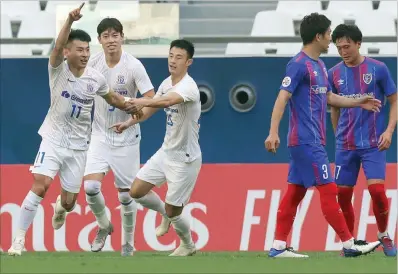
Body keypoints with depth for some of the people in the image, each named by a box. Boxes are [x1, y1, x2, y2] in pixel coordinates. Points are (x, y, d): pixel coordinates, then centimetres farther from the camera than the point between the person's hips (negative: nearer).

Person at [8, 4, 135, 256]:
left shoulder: (96, 78, -4)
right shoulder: (58, 69, -14)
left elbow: (112, 97, 18)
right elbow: (58, 48, -35)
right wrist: (70, 21, -51)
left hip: (78, 145, 3)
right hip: (53, 138, -3)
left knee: (70, 202, 8)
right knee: (41, 185, -23)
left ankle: (60, 208, 49)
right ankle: (20, 238, -14)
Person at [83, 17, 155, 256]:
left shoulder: (133, 66, -17)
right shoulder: (94, 62, -5)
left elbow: (152, 100, -21)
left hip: (126, 137, -3)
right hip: (100, 135, 3)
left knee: (126, 193, 3)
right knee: (91, 186, -12)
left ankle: (128, 243, 22)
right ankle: (104, 226, 15)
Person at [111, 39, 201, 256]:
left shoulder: (188, 87, -25)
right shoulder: (167, 83, 2)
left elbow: (168, 101, -47)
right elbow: (150, 108, 14)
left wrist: (140, 102, -65)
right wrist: (129, 122, -3)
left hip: (184, 159, -8)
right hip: (166, 151, 8)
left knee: (173, 212, 1)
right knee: (136, 192, 6)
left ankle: (188, 245, 30)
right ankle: (166, 214, 33)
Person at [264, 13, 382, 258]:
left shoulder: (319, 65, 15)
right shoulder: (299, 65, -13)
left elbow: (328, 97, 29)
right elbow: (282, 98, -18)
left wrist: (357, 103, 27)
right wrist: (273, 133, -25)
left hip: (314, 141, 9)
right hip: (306, 141, -9)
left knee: (295, 192, 8)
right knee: (328, 190, -7)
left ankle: (278, 247, 9)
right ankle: (349, 245, -4)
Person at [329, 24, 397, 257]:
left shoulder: (378, 69, -4)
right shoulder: (334, 74, 5)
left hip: (373, 143, -3)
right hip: (345, 145, 3)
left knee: (377, 189, -14)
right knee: (343, 194, 1)